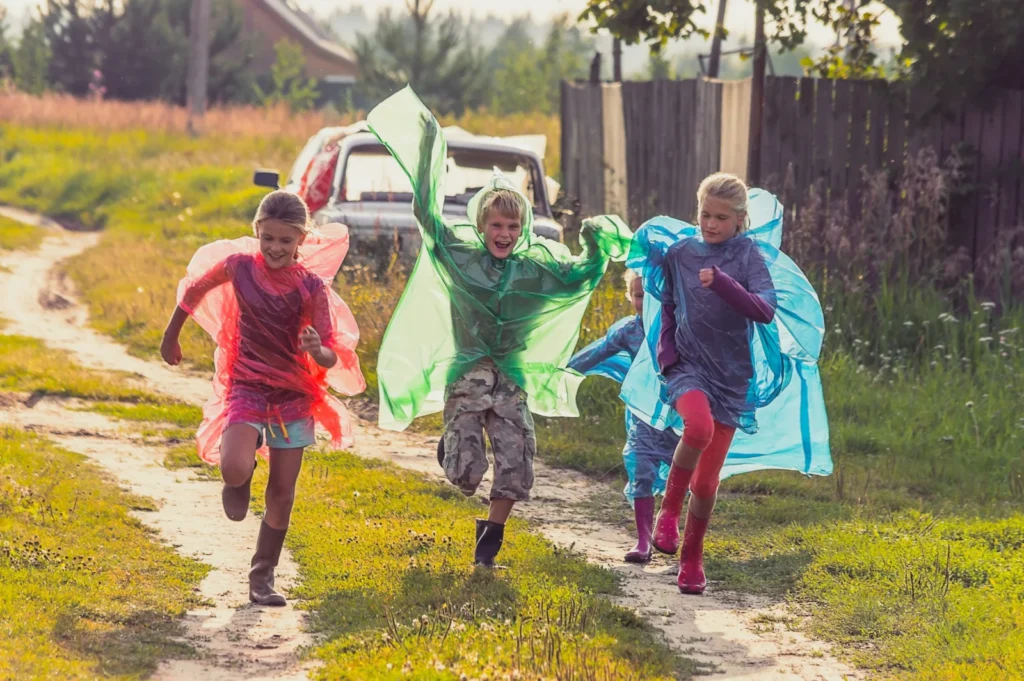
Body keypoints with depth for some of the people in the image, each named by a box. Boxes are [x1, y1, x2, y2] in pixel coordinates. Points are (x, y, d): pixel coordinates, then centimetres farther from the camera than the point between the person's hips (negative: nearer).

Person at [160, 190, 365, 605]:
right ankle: (239, 484, 12)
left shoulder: (311, 286, -11)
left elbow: (331, 357, -15)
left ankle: (262, 578, 20)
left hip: (294, 395, 1)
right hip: (245, 388, -1)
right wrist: (171, 337, 20)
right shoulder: (240, 266, -10)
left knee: (282, 494, 4)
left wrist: (318, 350, -38)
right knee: (235, 470, -26)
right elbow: (194, 290, 10)